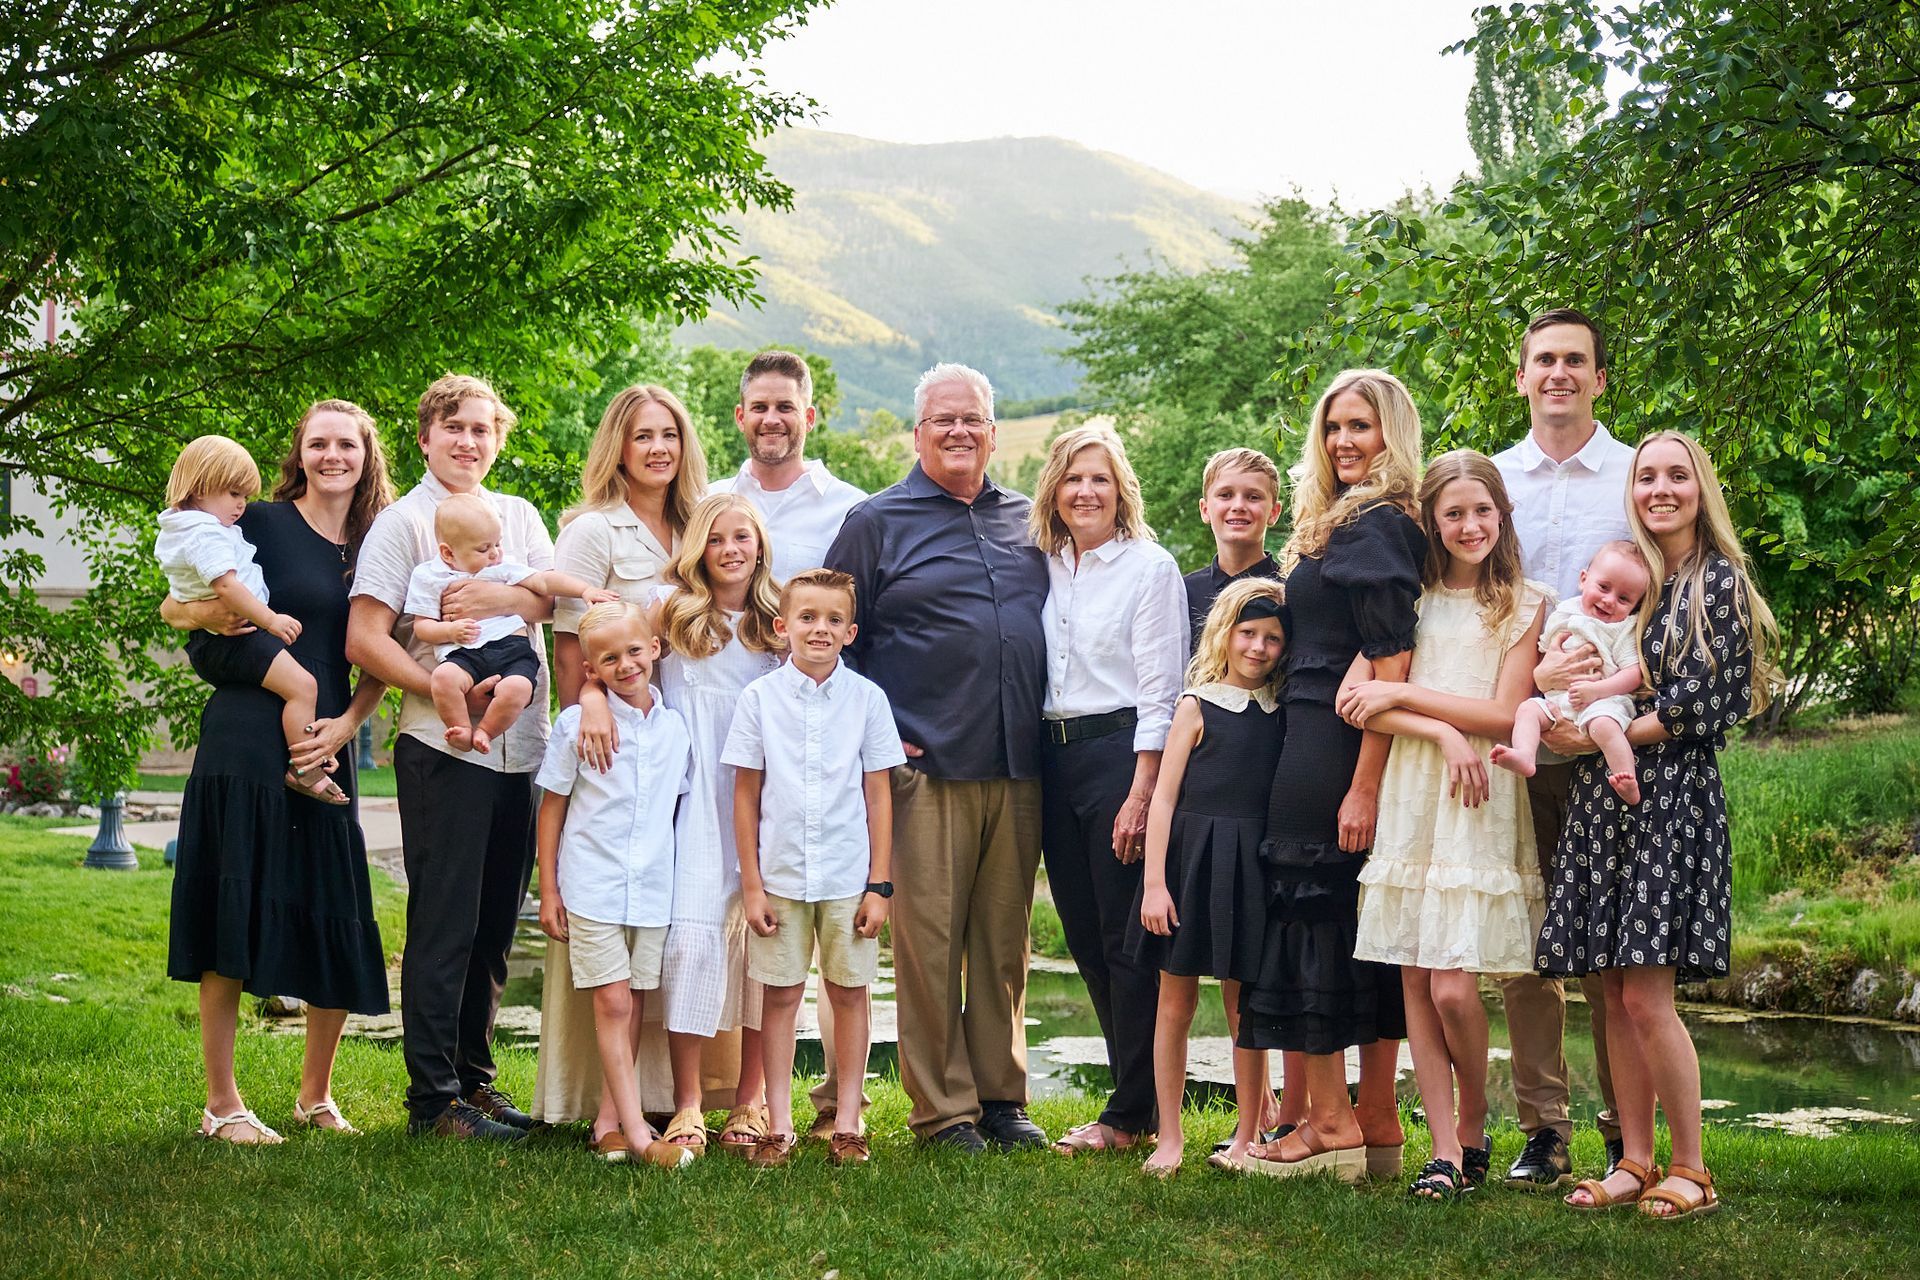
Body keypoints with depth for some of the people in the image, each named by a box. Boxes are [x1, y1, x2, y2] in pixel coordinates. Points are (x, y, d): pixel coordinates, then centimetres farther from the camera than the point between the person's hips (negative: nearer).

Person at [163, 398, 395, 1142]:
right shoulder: (263, 523, -1)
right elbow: (174, 607, 2)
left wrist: (346, 724, -2)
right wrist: (211, 615, -20)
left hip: (324, 754, 4)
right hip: (244, 741, -4)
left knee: (339, 934, 4)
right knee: (230, 923, -2)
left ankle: (316, 1095, 22)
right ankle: (221, 1105, 8)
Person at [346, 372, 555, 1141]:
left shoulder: (519, 517, 16)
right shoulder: (403, 523, 0)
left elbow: (560, 596, 1)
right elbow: (363, 639, -9)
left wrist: (500, 598, -17)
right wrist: (442, 691, -18)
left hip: (520, 748, 5)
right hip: (442, 750, -5)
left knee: (494, 925, 11)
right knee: (443, 923, -4)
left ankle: (475, 1077, 21)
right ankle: (434, 1098, 2)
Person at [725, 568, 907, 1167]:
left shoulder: (866, 698, 0)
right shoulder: (761, 697, -1)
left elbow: (878, 795, 3)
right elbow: (746, 795, 2)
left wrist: (879, 884, -1)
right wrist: (751, 884, -1)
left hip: (849, 876, 0)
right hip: (780, 875, 0)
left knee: (850, 993, 6)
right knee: (782, 996, 5)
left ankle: (847, 1123, 14)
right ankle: (778, 1125, 12)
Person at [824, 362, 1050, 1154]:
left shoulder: (1026, 523, 15)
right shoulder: (876, 523, 3)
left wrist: (1047, 727, 13)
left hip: (1017, 769, 4)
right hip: (928, 767, -4)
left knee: (1005, 939, 8)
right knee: (929, 939, -3)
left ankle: (1001, 1096, 18)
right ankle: (942, 1108, 5)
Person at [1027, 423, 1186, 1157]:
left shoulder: (1150, 567, -5)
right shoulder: (1042, 568, 12)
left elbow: (1159, 689, -9)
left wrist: (1141, 794, -15)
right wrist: (1038, 765, 5)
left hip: (1120, 750, -6)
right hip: (1054, 757, 7)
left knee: (1125, 939, -3)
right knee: (1083, 937, 9)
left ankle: (1130, 1113, 5)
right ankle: (1140, 1091, 20)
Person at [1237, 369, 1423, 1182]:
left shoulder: (1378, 526, -13)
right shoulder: (1346, 522, 18)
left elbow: (1392, 663, -19)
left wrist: (1365, 786, -22)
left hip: (1330, 749, -10)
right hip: (1316, 741, 10)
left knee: (1311, 919, -5)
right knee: (1365, 927, 10)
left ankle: (1330, 1123, 0)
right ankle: (1376, 1126, 15)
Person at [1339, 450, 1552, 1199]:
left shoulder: (1524, 606, 5)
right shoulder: (1413, 601, 12)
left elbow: (1504, 713, -5)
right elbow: (1364, 707, 2)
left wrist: (1402, 694, -5)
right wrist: (1444, 732, -13)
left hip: (1480, 801, -3)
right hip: (1410, 793, 3)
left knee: (1453, 987, -11)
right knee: (1415, 983, 0)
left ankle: (1473, 1129, 12)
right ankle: (1444, 1153, 5)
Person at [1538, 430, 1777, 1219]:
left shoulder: (1720, 582, -1)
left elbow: (1700, 706, -9)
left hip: (1673, 793, -6)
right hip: (1602, 800, 6)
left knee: (1647, 995, -12)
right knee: (1616, 995, 4)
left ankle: (1691, 1173, -2)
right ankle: (1636, 1163, 12)